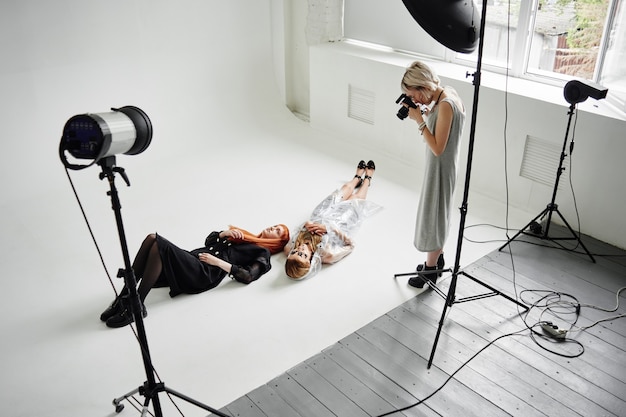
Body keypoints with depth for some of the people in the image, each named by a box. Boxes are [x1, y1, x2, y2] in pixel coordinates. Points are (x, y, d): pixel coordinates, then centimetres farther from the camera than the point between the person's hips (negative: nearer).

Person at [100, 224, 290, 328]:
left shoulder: (263, 254, 13)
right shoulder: (243, 235, 34)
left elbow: (248, 276, -6)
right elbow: (209, 240, 29)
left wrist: (217, 261, -8)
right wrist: (225, 233, 11)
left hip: (205, 274, -7)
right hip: (193, 260, 7)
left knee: (160, 244, -29)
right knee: (152, 239, -21)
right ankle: (125, 296, -21)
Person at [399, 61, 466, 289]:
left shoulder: (446, 105, -27)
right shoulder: (446, 94, 1)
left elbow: (438, 148, -26)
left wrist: (419, 120, -24)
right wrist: (427, 115, -4)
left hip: (440, 168, -10)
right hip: (437, 166, 10)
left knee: (433, 215, 5)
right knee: (437, 213, 22)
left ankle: (430, 270, 22)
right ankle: (437, 260, 40)